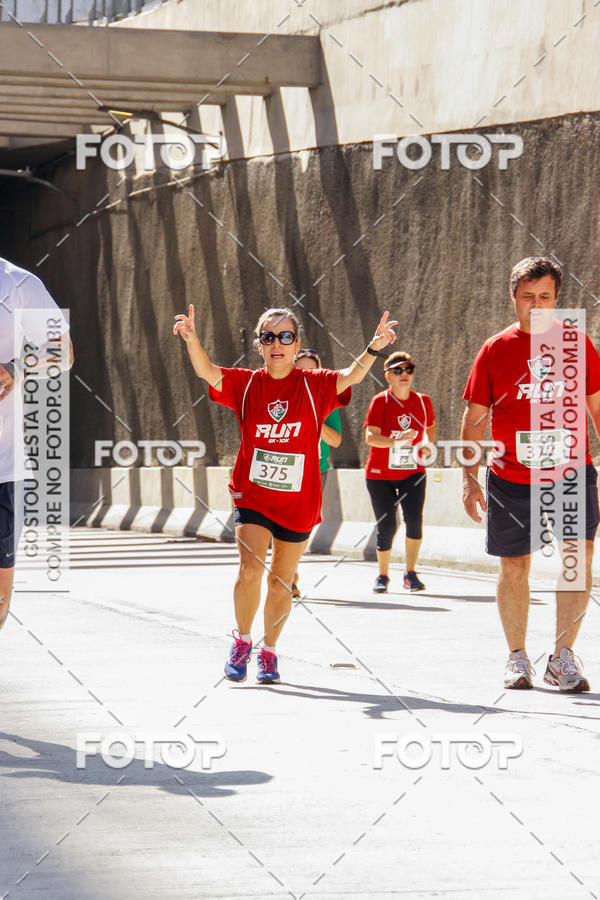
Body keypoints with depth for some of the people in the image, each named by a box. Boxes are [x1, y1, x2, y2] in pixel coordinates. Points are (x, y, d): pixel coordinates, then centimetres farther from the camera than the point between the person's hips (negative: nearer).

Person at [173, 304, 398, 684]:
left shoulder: (314, 386, -4)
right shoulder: (245, 384, -1)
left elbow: (351, 376, -21)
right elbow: (207, 372, -16)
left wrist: (373, 349, -41)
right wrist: (192, 339, -36)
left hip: (298, 502, 1)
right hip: (252, 496, 0)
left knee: (281, 582, 10)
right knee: (251, 569, -18)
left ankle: (269, 652, 30)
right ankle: (242, 642, 5)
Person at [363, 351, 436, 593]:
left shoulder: (423, 402, 0)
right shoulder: (380, 401, -11)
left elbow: (431, 427, 22)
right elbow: (370, 436, -23)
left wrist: (428, 448, 10)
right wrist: (397, 440, -37)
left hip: (412, 473, 2)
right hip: (380, 474, -2)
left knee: (414, 519, -17)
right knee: (387, 527, -2)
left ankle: (410, 574, -4)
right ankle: (383, 576, 19)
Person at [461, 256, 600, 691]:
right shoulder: (495, 350, 0)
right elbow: (474, 418, 5)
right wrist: (469, 478, -1)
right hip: (512, 479, 0)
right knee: (514, 566, 7)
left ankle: (563, 656, -4)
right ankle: (517, 657, 23)